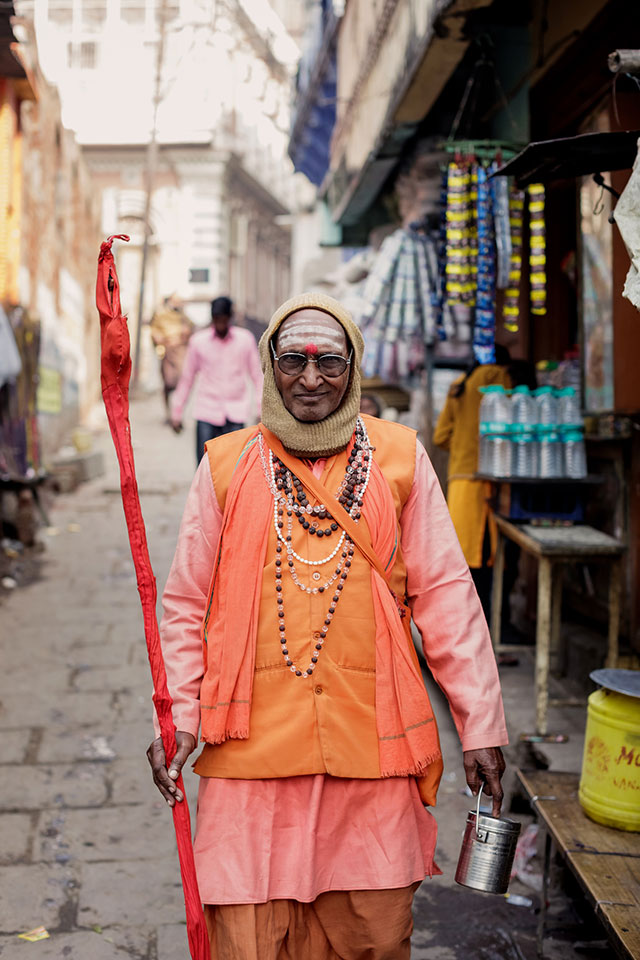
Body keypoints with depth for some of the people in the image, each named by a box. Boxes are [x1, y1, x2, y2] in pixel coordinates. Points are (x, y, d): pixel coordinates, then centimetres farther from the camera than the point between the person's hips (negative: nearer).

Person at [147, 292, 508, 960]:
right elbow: (186, 604, 10)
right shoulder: (227, 465, 6)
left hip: (373, 742, 1)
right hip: (253, 746, 0)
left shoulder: (399, 458, 5)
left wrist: (480, 724, 3)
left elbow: (445, 595, 6)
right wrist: (176, 717, 1)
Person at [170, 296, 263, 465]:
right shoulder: (198, 341, 0)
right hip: (207, 412, 0)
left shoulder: (246, 339, 0)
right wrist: (176, 413, 12)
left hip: (236, 413, 0)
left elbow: (257, 375, 8)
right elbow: (187, 378, 9)